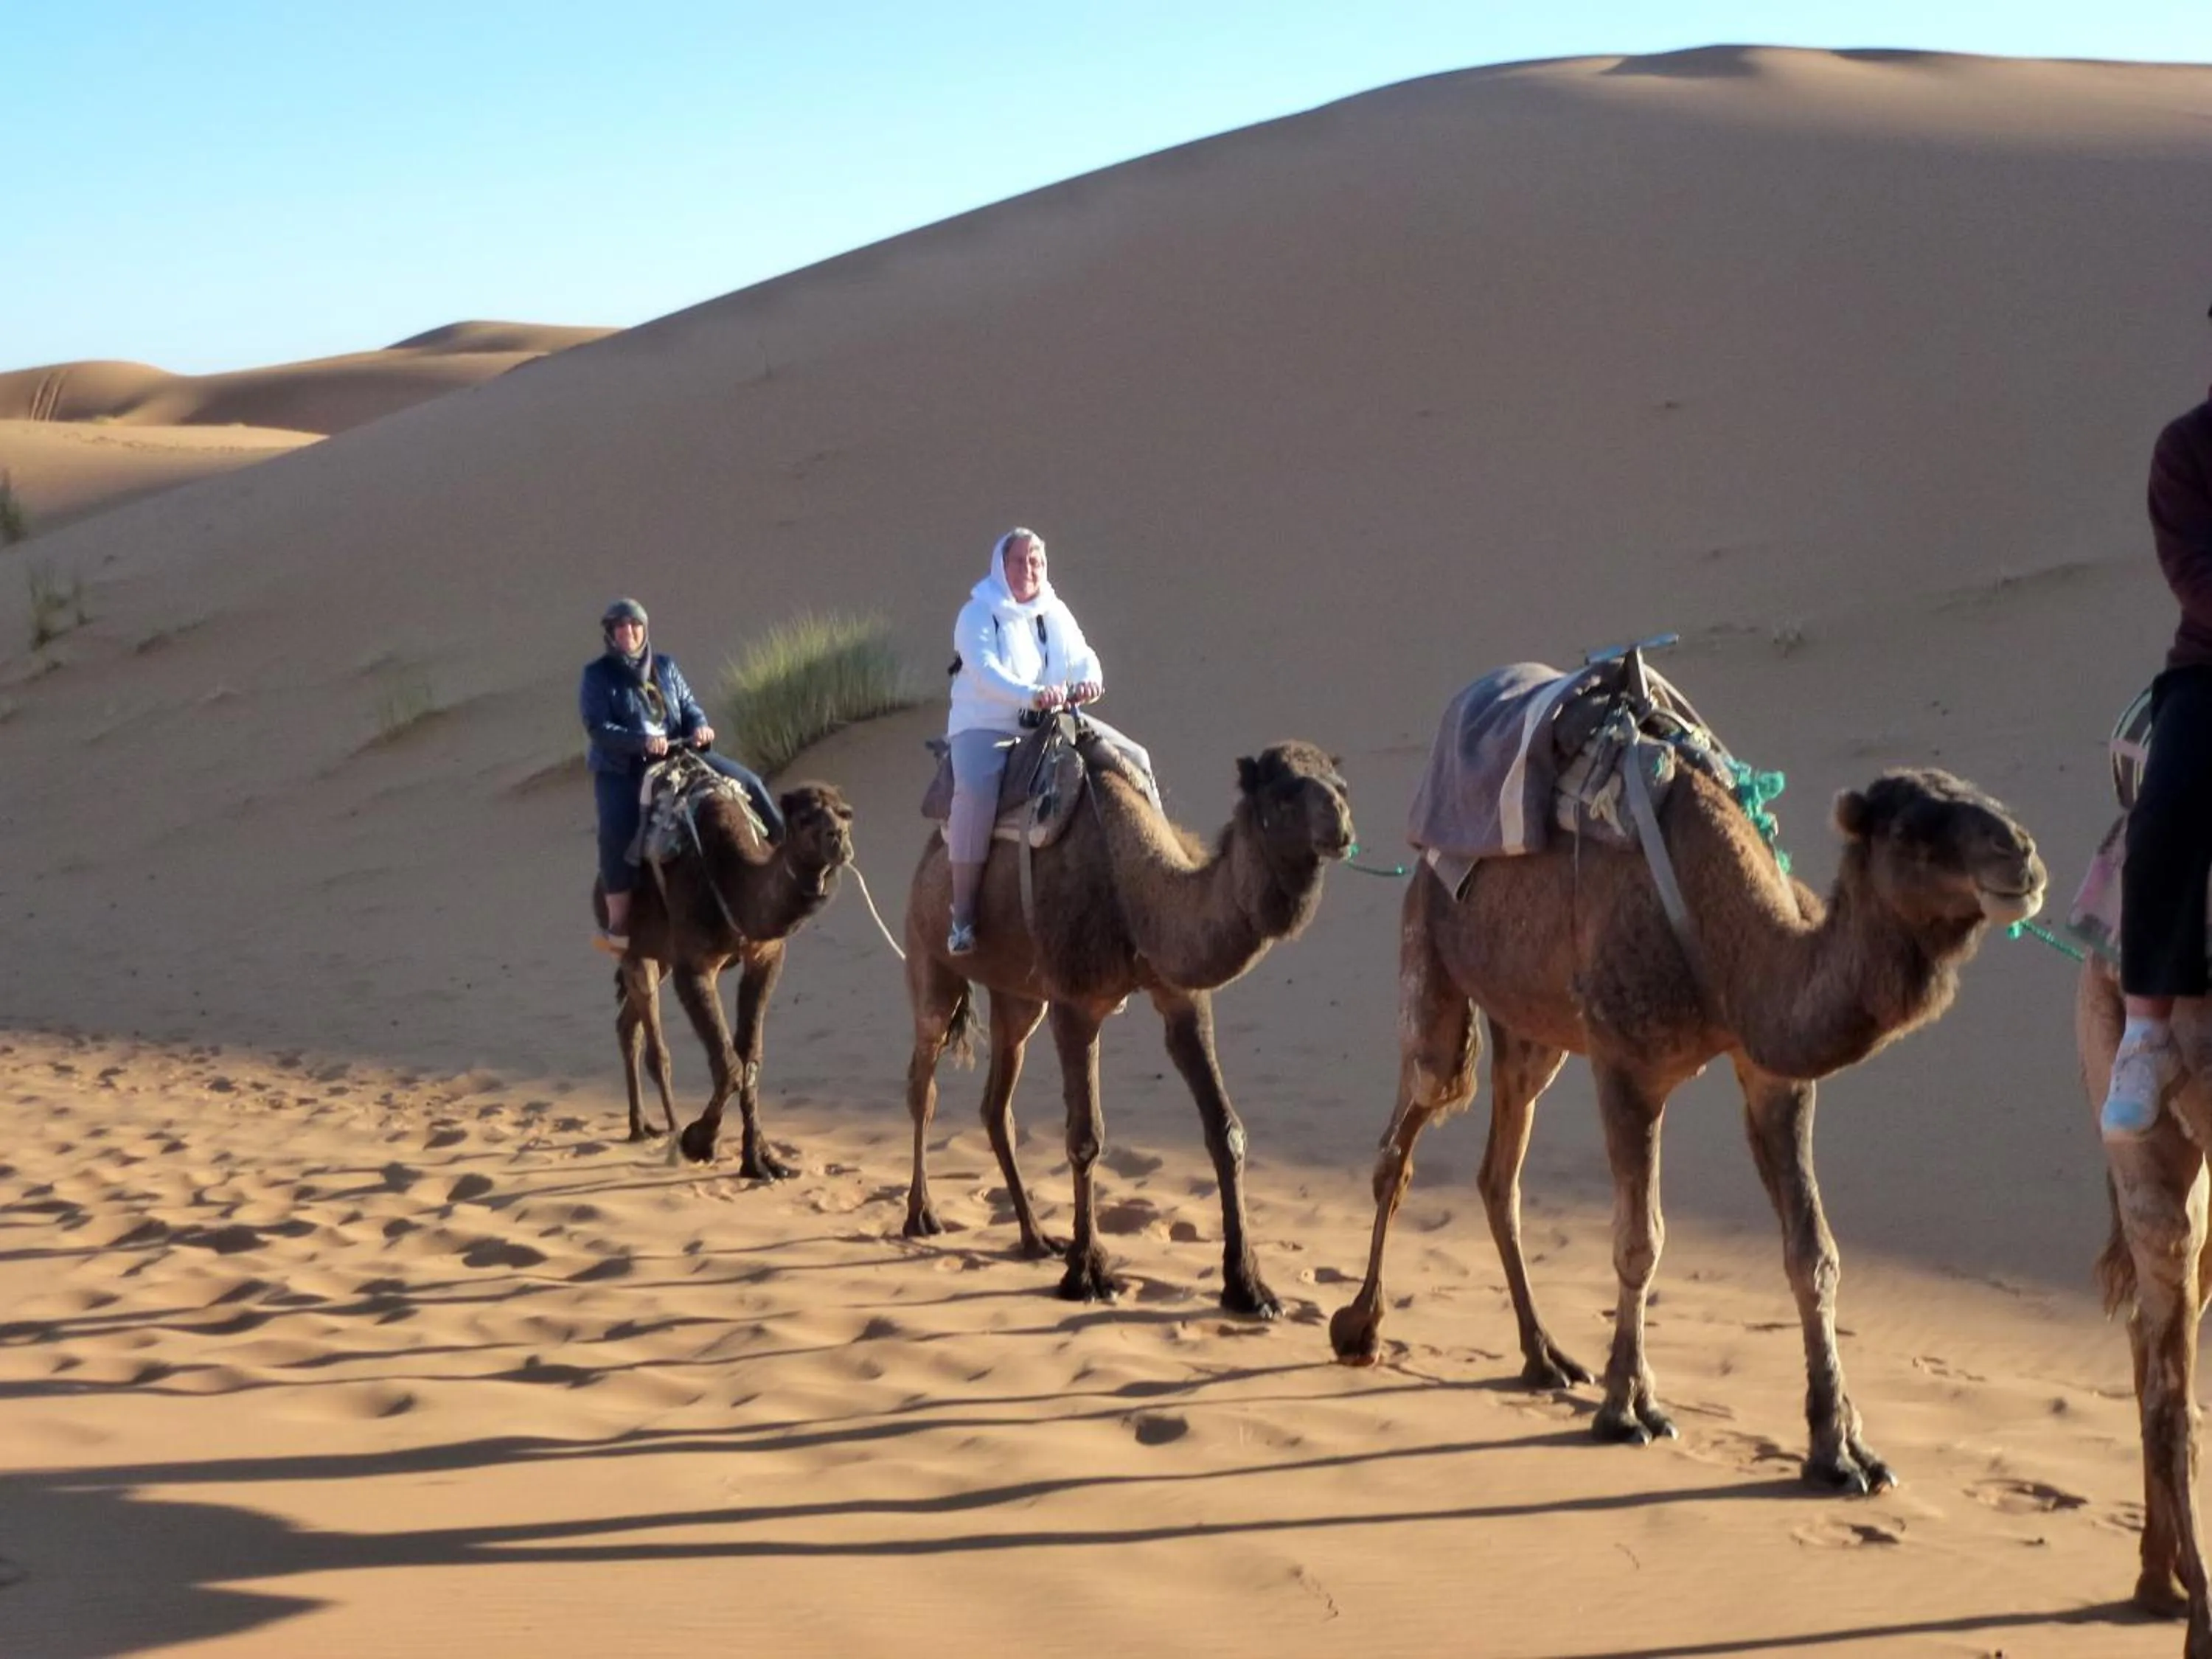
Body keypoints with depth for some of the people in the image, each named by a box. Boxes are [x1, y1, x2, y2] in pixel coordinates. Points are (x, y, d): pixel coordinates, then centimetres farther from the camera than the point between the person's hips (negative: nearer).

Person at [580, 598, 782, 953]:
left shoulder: (665, 665, 12)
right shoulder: (597, 675, -3)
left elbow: (689, 706, 12)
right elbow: (597, 728, -14)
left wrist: (700, 726, -12)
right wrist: (642, 741, -28)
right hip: (620, 768, -5)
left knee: (749, 784, 1)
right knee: (618, 828, -33)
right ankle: (617, 924, -31)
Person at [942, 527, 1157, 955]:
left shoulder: (1055, 613, 13)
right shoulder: (977, 615, -5)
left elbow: (1083, 657, 2)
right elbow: (984, 671, -20)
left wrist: (1089, 681, -24)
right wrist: (1032, 695, -37)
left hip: (1053, 722, 6)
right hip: (985, 725, -6)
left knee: (1135, 759, -3)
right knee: (975, 790, -36)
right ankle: (962, 916, -31)